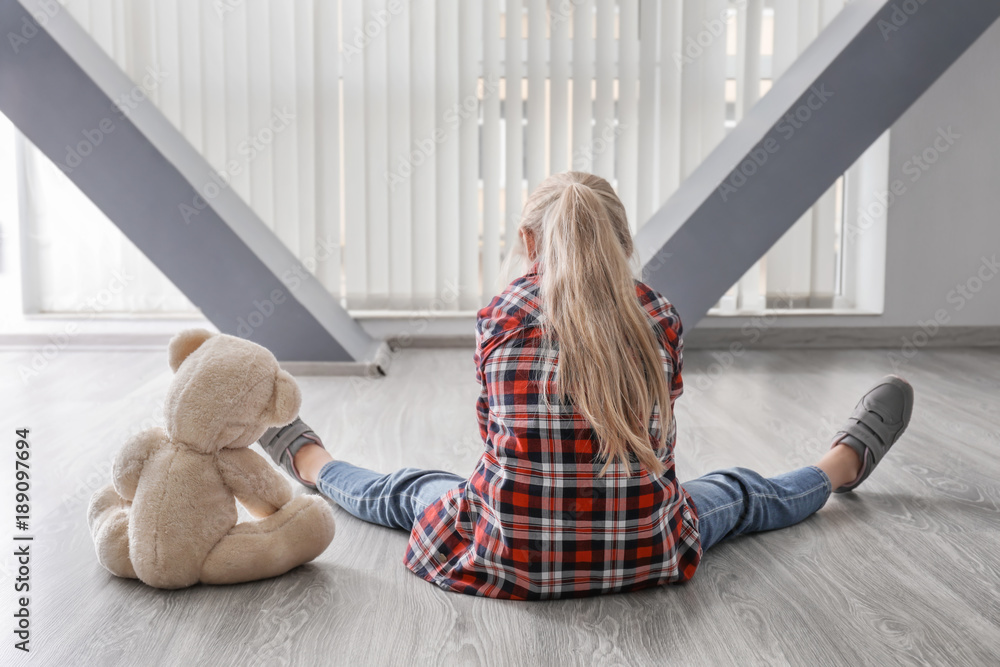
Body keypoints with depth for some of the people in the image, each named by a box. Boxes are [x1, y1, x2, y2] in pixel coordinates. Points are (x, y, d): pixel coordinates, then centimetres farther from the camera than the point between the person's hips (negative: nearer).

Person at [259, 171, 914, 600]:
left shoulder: (500, 318, -9)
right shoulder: (659, 317, -6)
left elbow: (496, 431, 5)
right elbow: (656, 434, 7)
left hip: (510, 561, 0)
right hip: (643, 557, 1)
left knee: (410, 490, 29)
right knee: (735, 492, 30)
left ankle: (311, 463, 59)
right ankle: (842, 464, 60)